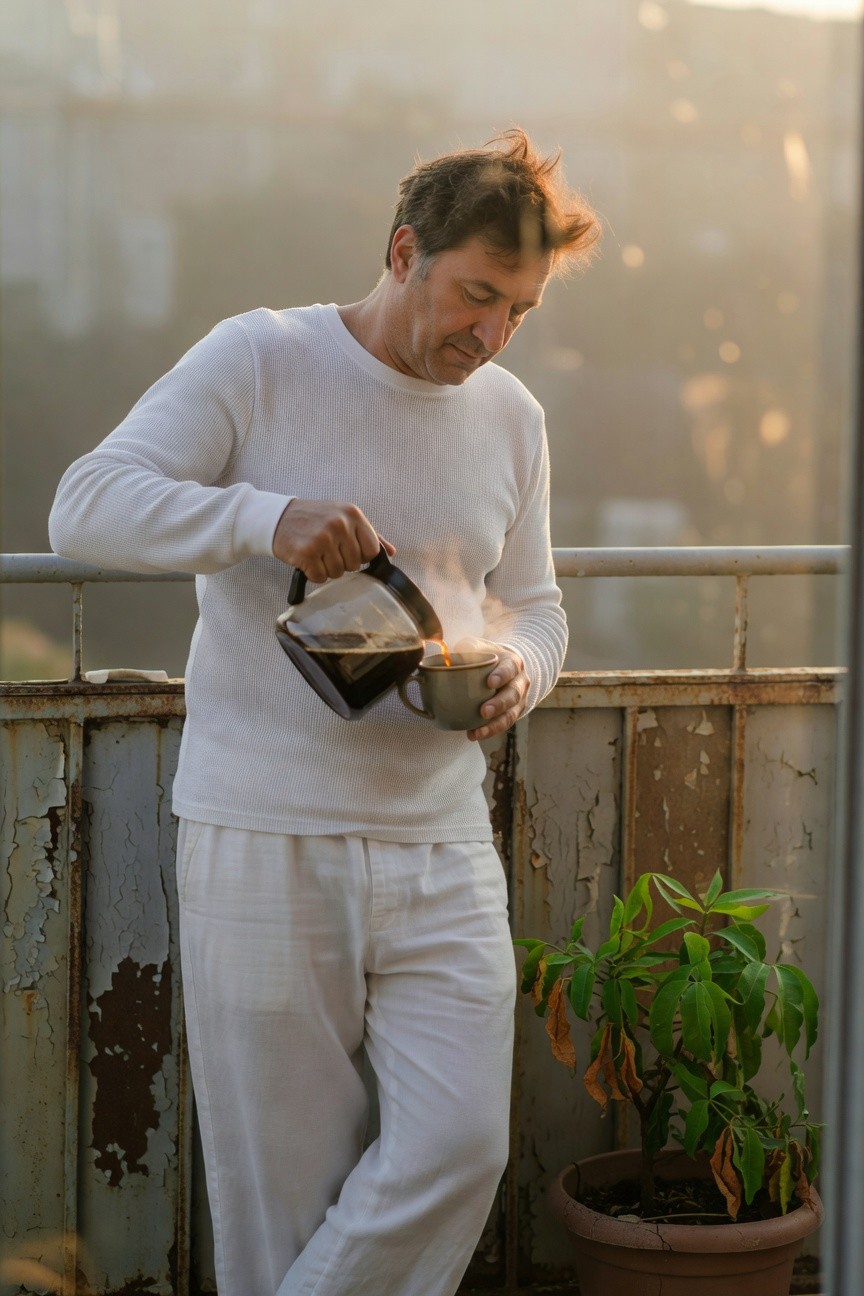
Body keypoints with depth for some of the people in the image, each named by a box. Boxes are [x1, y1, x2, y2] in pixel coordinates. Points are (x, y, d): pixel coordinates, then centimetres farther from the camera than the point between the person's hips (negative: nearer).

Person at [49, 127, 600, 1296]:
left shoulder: (512, 418, 10)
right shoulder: (259, 361, -5)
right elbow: (86, 506, -12)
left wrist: (520, 669, -4)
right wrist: (269, 516, -27)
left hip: (439, 845, 4)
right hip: (263, 840, -4)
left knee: (460, 1147, -4)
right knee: (284, 1177, 3)